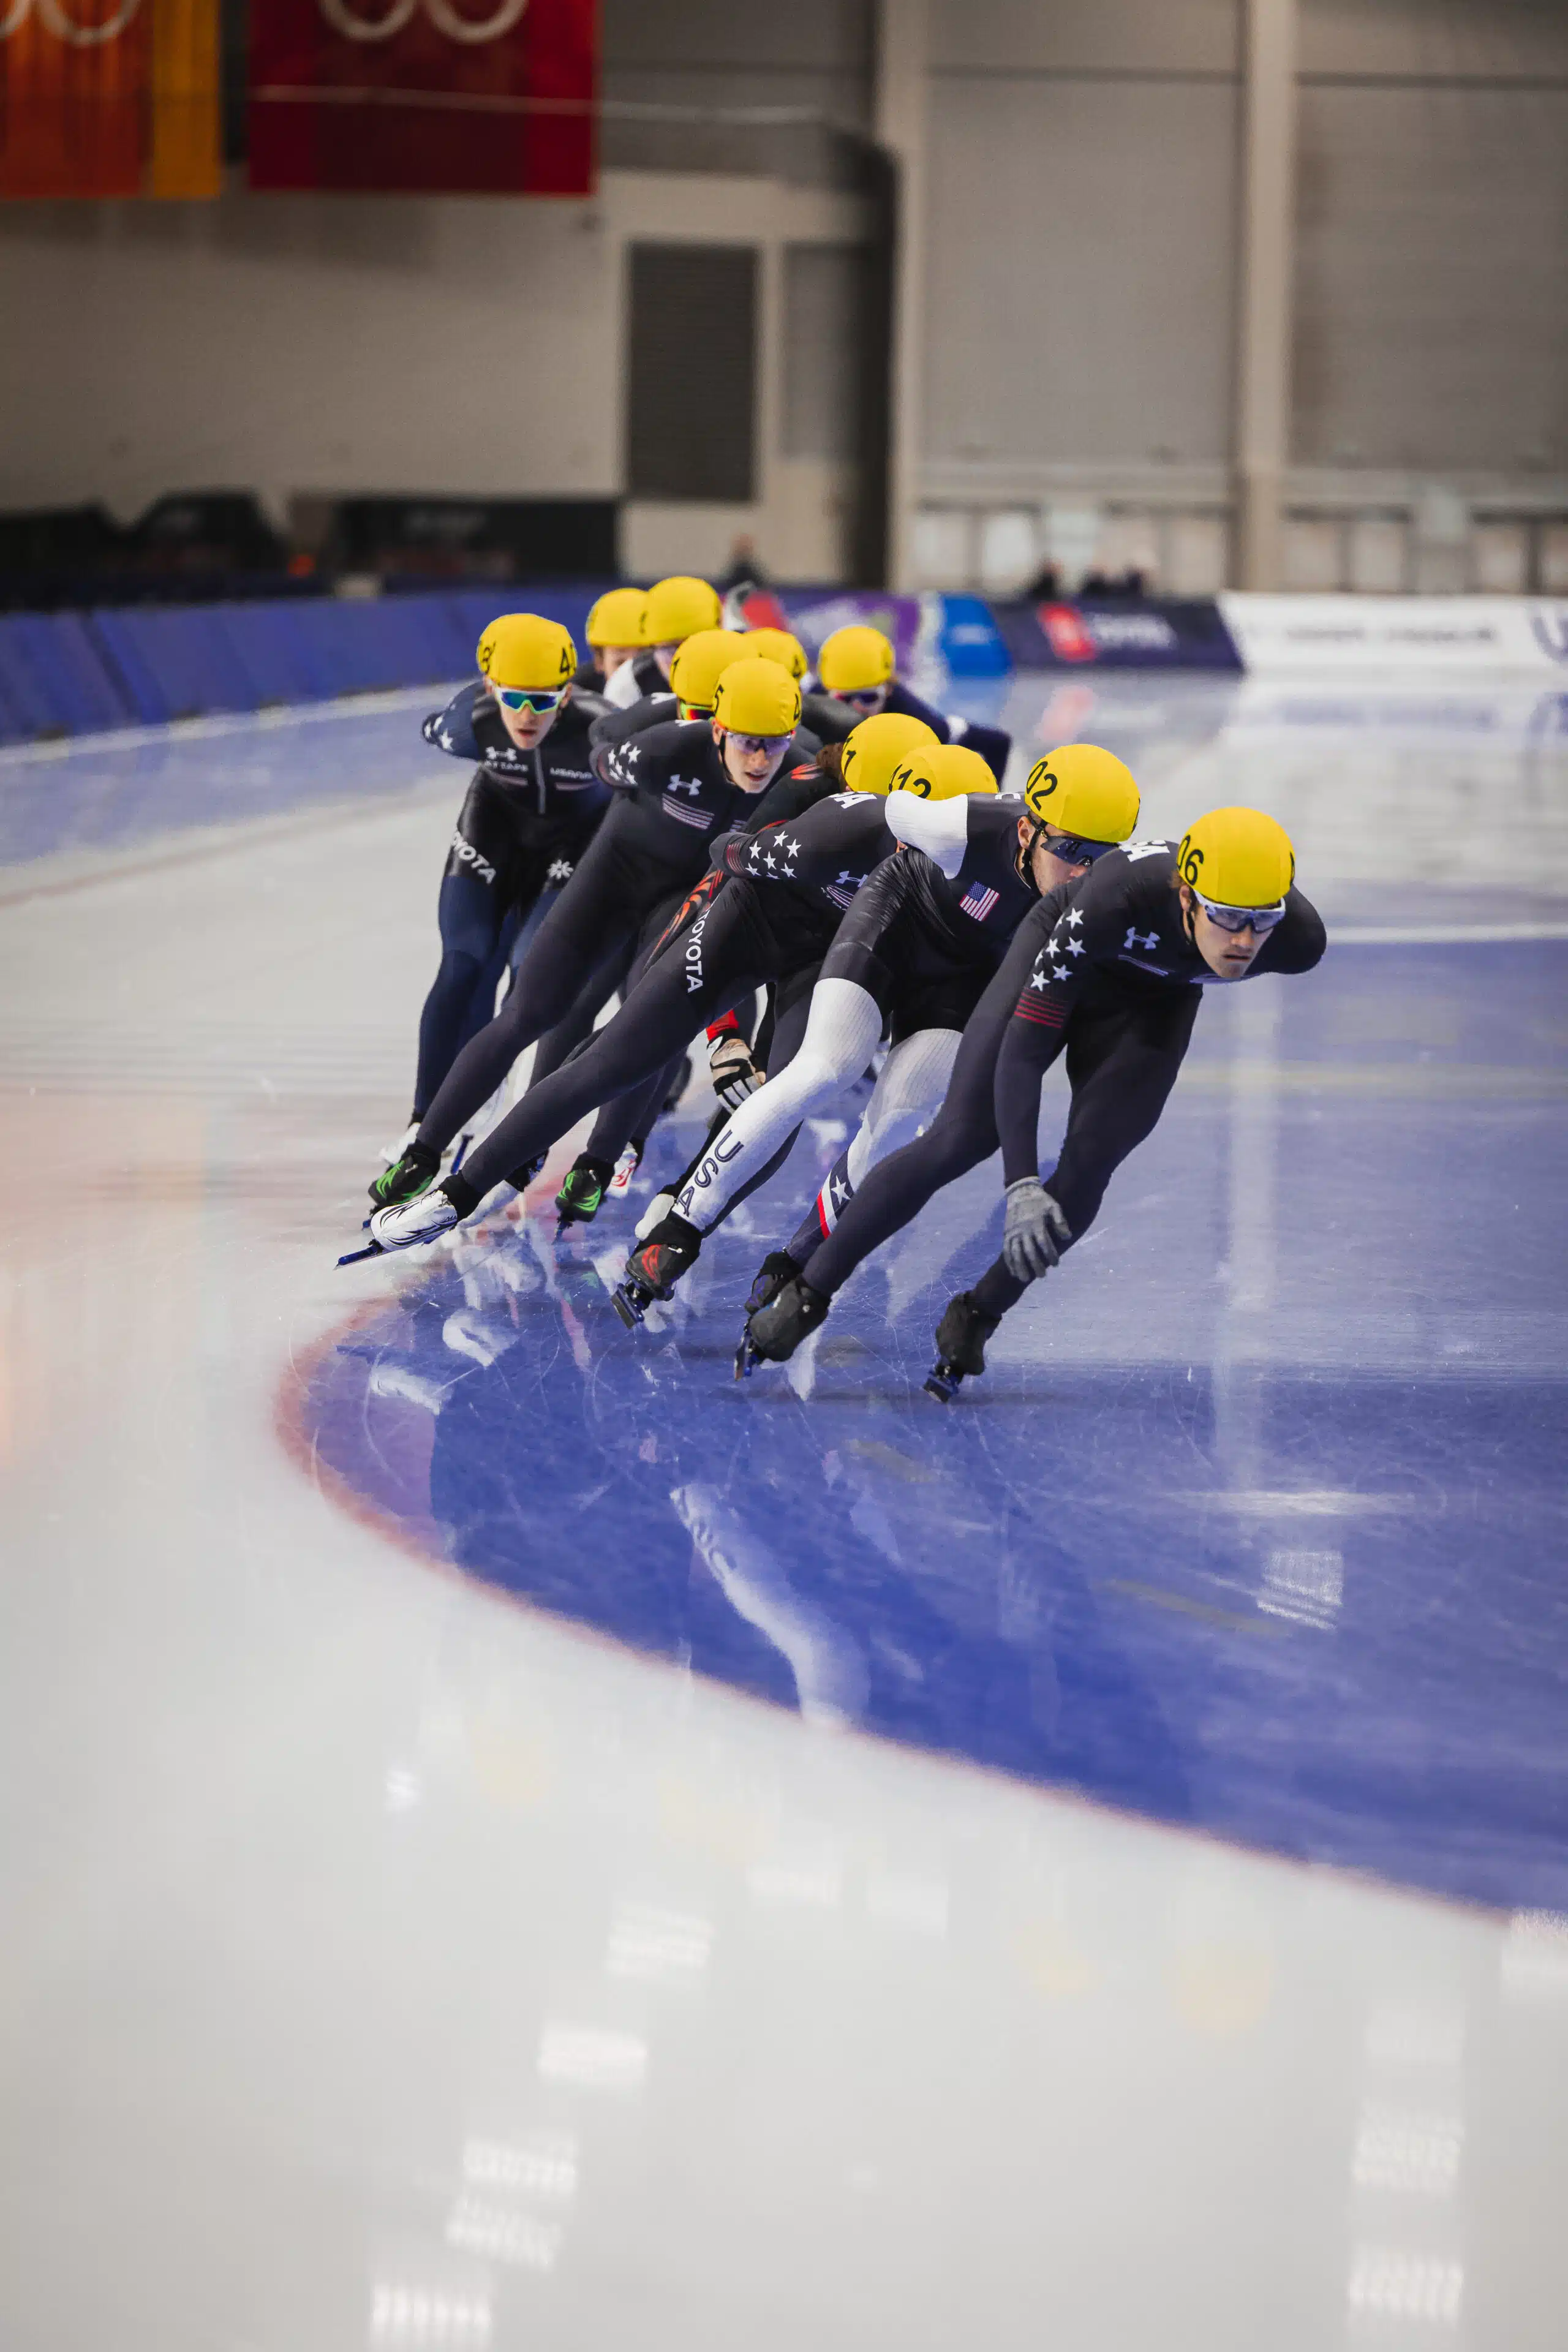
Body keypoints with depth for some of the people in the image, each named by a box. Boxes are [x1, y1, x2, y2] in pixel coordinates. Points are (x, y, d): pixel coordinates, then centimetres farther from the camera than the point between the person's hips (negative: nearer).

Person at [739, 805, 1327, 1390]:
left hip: (1154, 1003, 3)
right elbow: (1022, 1047, -38)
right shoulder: (1121, 896, -43)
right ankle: (807, 1295, 4)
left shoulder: (1297, 939, -33)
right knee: (959, 1140, -9)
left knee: (1089, 1164, -15)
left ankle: (977, 1317, 7)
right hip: (1066, 955, -3)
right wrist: (1021, 1187, -44)